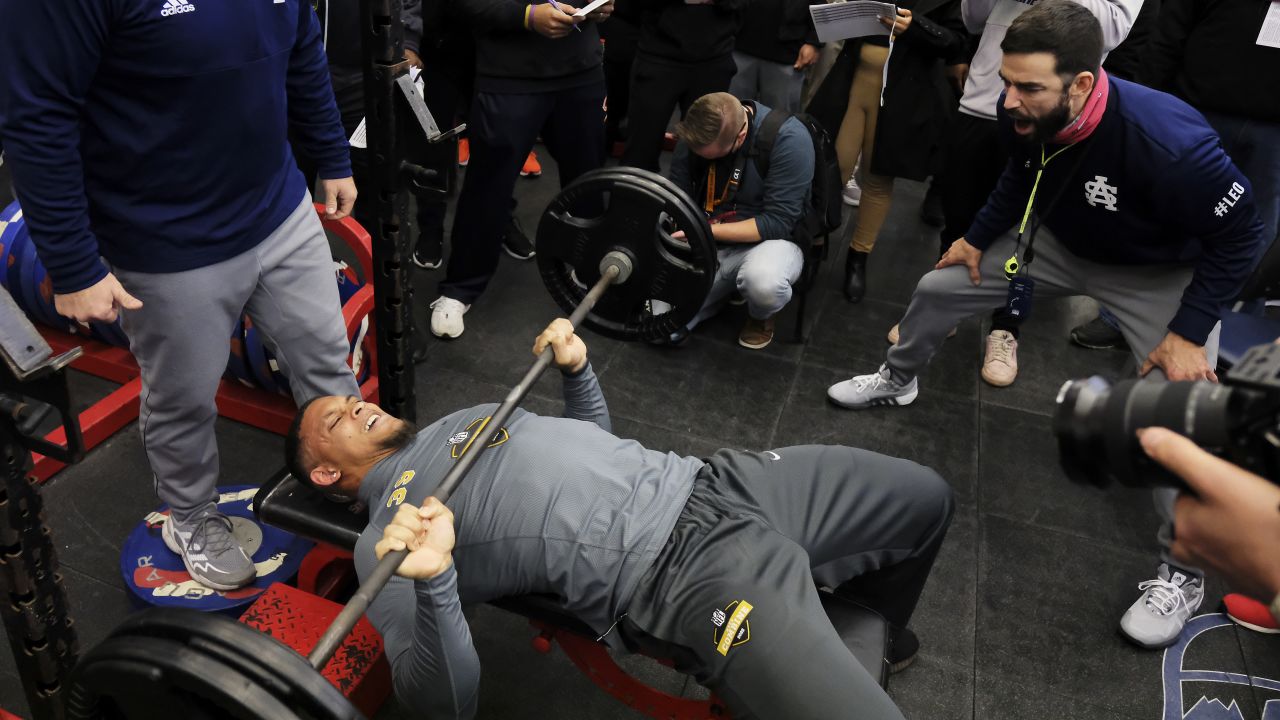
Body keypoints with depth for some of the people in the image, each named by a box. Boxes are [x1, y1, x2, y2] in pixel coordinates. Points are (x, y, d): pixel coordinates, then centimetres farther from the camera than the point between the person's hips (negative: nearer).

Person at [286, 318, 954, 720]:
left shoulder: (460, 420, 24)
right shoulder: (384, 541, 1)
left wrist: (576, 365, 17)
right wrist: (431, 580, -30)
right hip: (683, 574, -7)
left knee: (924, 498, 16)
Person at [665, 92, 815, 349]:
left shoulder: (789, 139, -24)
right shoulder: (695, 134, -9)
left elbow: (777, 223, -24)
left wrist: (707, 229, -30)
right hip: (706, 245, 4)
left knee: (763, 282, -40)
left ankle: (760, 316, -3)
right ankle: (723, 289, 16)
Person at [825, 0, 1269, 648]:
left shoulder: (1168, 141, -40)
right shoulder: (1024, 116, -23)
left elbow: (1239, 239, -24)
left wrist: (1189, 332, -24)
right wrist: (979, 238, 4)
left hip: (1162, 273, -5)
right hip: (1063, 242, 6)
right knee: (938, 286, 6)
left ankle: (1185, 574, 6)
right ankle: (897, 381, 37)